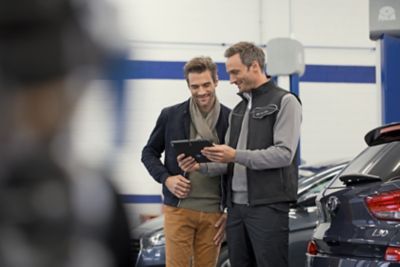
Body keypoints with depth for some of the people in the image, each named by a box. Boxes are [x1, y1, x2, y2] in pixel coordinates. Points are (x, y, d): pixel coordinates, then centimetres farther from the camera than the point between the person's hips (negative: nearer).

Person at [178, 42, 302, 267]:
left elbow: (284, 154, -14)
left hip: (268, 206, -7)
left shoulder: (285, 102, -2)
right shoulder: (238, 110, 21)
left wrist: (237, 155, -20)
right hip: (236, 206, 7)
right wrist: (201, 167, 0)